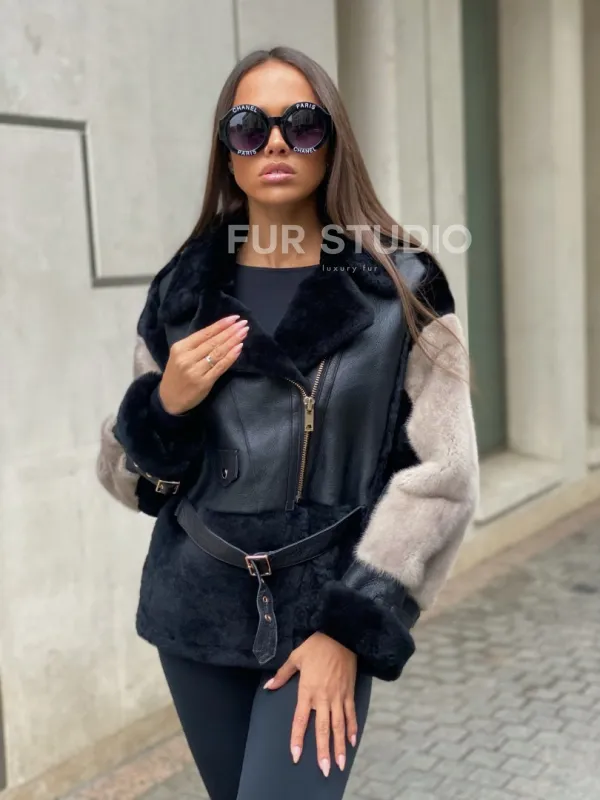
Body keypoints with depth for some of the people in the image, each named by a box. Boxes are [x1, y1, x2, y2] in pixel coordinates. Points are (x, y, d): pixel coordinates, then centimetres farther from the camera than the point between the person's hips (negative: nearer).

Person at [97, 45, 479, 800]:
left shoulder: (402, 288, -5)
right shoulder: (182, 290, 2)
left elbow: (440, 474, -8)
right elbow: (128, 475, 8)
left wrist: (353, 625, -12)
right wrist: (163, 406, -12)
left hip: (325, 617, -2)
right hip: (196, 615, 3)